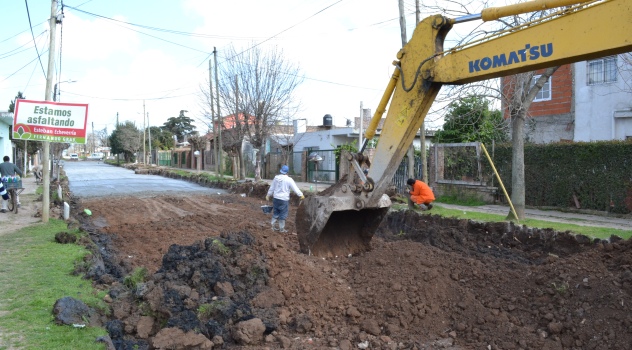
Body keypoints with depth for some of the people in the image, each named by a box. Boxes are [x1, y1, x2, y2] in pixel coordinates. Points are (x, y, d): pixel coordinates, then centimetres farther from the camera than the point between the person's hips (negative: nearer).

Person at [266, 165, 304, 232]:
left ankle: (273, 226, 21)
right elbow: (295, 188, -11)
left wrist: (268, 195, 24)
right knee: (283, 214, 4)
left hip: (276, 198, 5)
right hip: (284, 199, -5)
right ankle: (281, 228, 11)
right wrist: (301, 195, -3)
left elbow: (272, 188, 13)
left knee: (275, 212, 17)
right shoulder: (289, 180, -12)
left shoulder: (276, 177, 4)